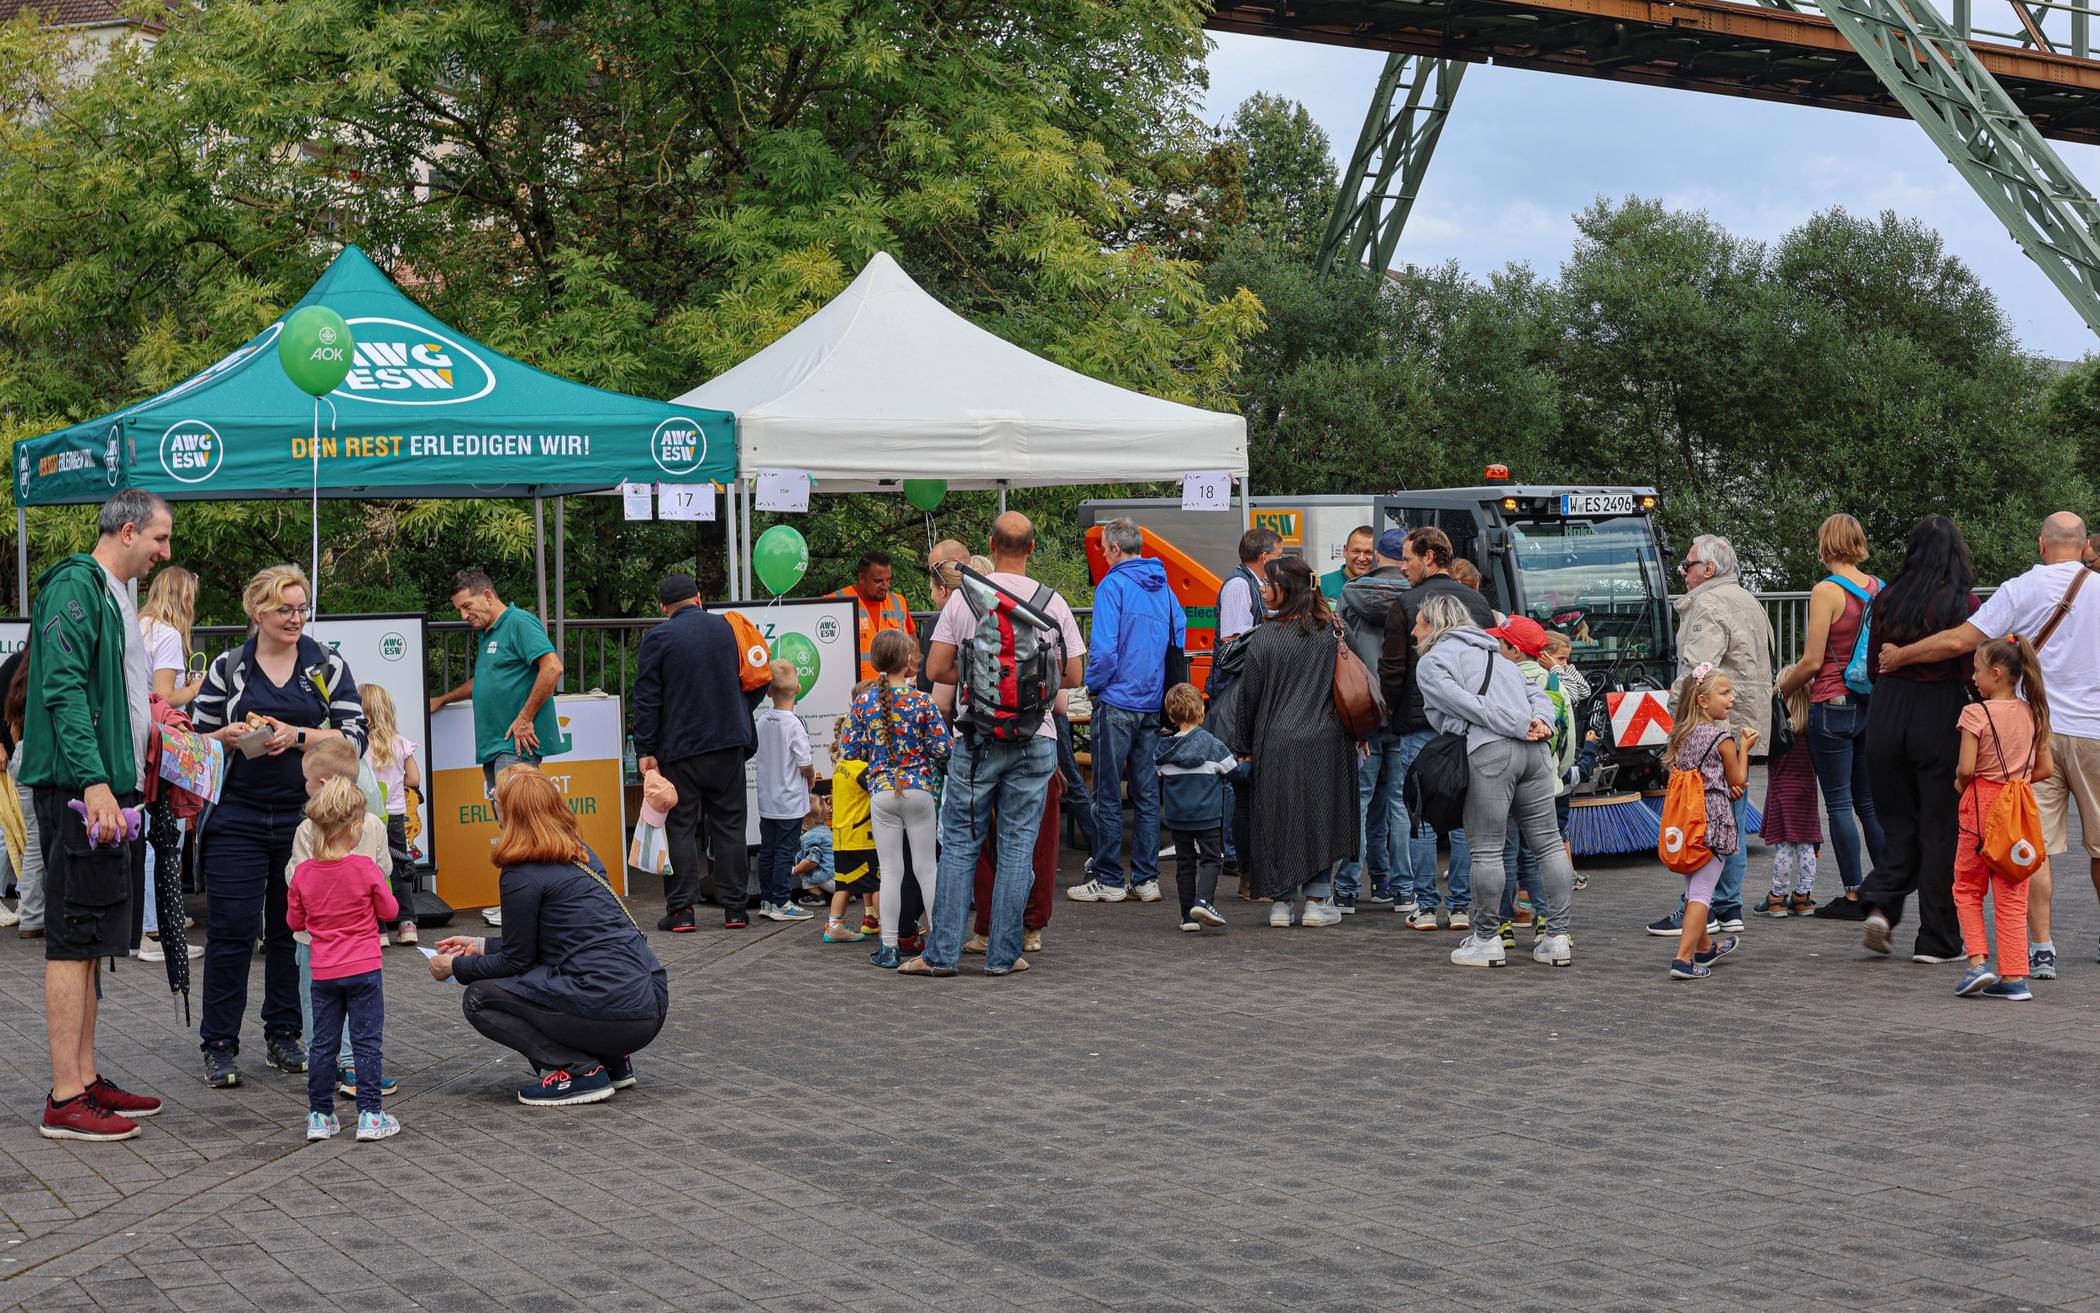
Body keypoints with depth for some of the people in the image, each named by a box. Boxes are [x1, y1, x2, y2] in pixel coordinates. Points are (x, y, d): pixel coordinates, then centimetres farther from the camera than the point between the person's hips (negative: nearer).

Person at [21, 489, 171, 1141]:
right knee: (74, 939, -8)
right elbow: (63, 690, -21)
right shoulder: (76, 586, -11)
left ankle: (86, 1080, 20)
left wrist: (131, 781, 21)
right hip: (80, 791, -10)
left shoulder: (114, 595, 20)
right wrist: (94, 781, -28)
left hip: (107, 791, 10)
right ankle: (65, 1100, -5)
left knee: (89, 940, 13)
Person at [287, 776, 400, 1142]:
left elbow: (295, 922, 6)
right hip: (363, 970, -3)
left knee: (323, 1043, 11)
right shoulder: (366, 869, -13)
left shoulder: (303, 873, -3)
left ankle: (320, 1115, 15)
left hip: (323, 973, 3)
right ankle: (369, 1115, 2)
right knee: (366, 1042, 2)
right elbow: (390, 911, -2)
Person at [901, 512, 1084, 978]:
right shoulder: (1052, 603, -1)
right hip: (1035, 738, 0)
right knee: (1017, 847, 6)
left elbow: (935, 669, -3)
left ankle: (942, 953, 7)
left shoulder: (964, 598, -3)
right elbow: (1073, 674, 4)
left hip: (977, 735, 0)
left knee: (960, 843, 6)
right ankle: (1003, 954, 7)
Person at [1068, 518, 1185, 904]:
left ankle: (1108, 880, 3)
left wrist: (1093, 685, -1)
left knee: (1108, 795, 0)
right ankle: (1147, 879, 11)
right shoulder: (1164, 587, 9)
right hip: (1154, 705, 6)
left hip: (1117, 702, -6)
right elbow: (1179, 637, 15)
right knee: (1147, 793, 9)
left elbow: (1104, 648, -17)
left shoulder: (1114, 585, -11)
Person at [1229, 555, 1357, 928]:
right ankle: (1317, 900, 11)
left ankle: (1281, 901, 9)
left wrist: (1242, 747, 6)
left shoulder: (1264, 638, -9)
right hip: (1326, 743, 2)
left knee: (1279, 818, 7)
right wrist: (1355, 732, 15)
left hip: (1277, 742, -2)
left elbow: (1250, 697, -3)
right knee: (1320, 816, 10)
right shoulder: (1331, 631, 0)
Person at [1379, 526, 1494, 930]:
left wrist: (1395, 712, 8)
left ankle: (1424, 907, 3)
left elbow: (1392, 670, -9)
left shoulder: (1405, 605, -8)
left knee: (1421, 817, 2)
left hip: (1420, 725, -4)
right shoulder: (1479, 603, 8)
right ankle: (1462, 907, 9)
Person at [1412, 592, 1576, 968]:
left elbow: (1465, 704, -8)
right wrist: (1540, 723, 4)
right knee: (1549, 841, 7)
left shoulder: (1431, 662, 8)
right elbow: (1536, 694, 24)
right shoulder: (1494, 654, 33)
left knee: (1487, 849, -1)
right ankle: (1558, 938, 8)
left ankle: (1486, 939, 5)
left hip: (1490, 752, -7)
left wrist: (1521, 726, -9)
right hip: (1534, 751, 7)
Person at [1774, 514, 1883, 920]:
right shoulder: (1879, 589, 7)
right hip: (1872, 705, 7)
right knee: (1869, 802, 13)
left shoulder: (1827, 591, -13)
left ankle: (1853, 895, 2)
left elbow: (1812, 662, -13)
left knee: (1839, 803, 0)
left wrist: (1782, 689, 3)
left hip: (1833, 706, -7)